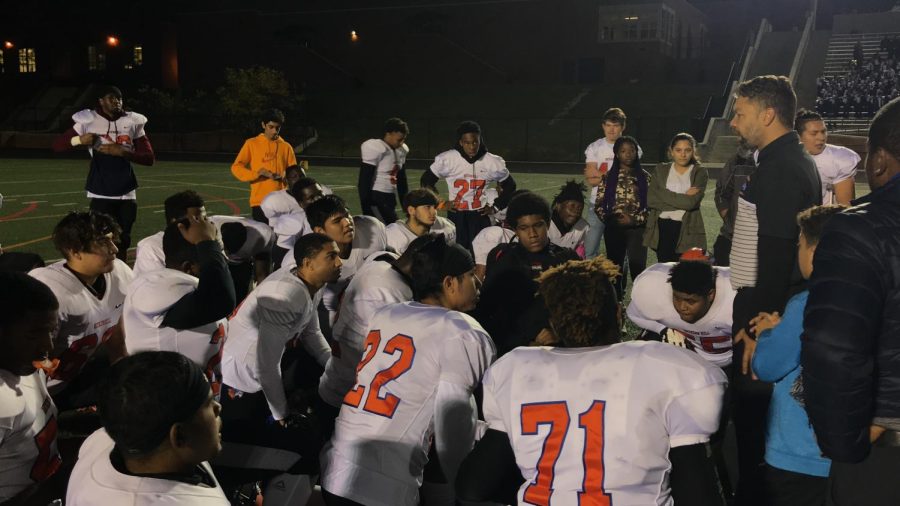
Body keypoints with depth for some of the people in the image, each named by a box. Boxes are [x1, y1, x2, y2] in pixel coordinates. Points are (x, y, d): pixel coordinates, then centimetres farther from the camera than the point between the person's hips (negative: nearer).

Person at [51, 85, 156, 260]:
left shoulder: (133, 122, 5)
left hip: (127, 194, 2)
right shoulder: (89, 120, 1)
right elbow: (57, 145, 3)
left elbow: (150, 158, 0)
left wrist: (122, 152, -14)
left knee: (123, 240, 9)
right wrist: (79, 140, -17)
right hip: (101, 194, -2)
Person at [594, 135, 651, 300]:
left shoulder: (644, 177, 5)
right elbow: (599, 205, 5)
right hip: (613, 229, 1)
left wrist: (634, 219, -11)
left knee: (637, 268, -10)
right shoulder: (608, 177, 6)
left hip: (637, 229, -1)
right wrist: (610, 219, -9)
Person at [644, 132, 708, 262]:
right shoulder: (661, 170, 9)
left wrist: (665, 197, -7)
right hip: (662, 230, 2)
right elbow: (651, 199, -5)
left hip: (688, 231, -2)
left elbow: (691, 202, -12)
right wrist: (683, 198, -7)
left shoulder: (700, 172, 3)